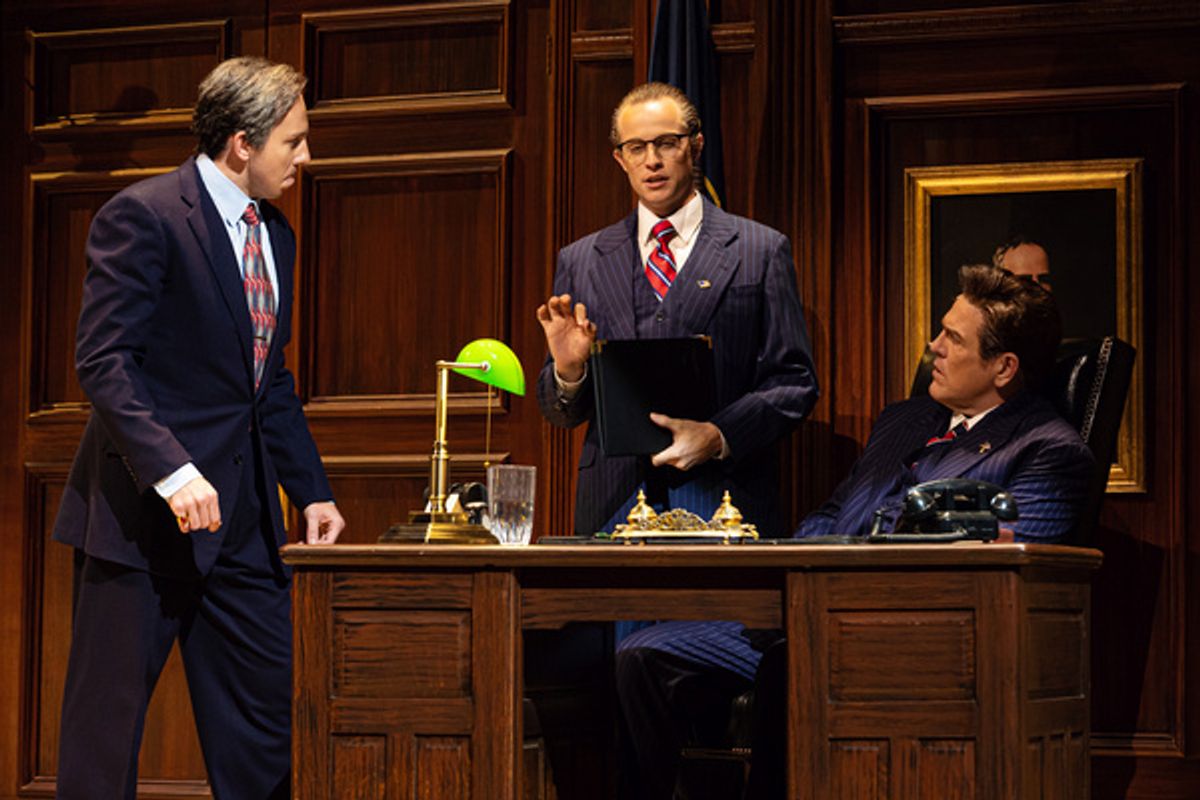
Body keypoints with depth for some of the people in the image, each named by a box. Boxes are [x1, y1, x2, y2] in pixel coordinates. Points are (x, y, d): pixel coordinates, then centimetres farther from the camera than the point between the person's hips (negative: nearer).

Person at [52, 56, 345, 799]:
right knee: (108, 719, 0)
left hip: (244, 517, 8)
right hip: (148, 514, -8)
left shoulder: (275, 235, 15)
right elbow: (103, 360, -18)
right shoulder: (143, 216, -11)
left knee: (268, 721, 8)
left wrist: (312, 490, 15)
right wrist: (171, 468, -27)